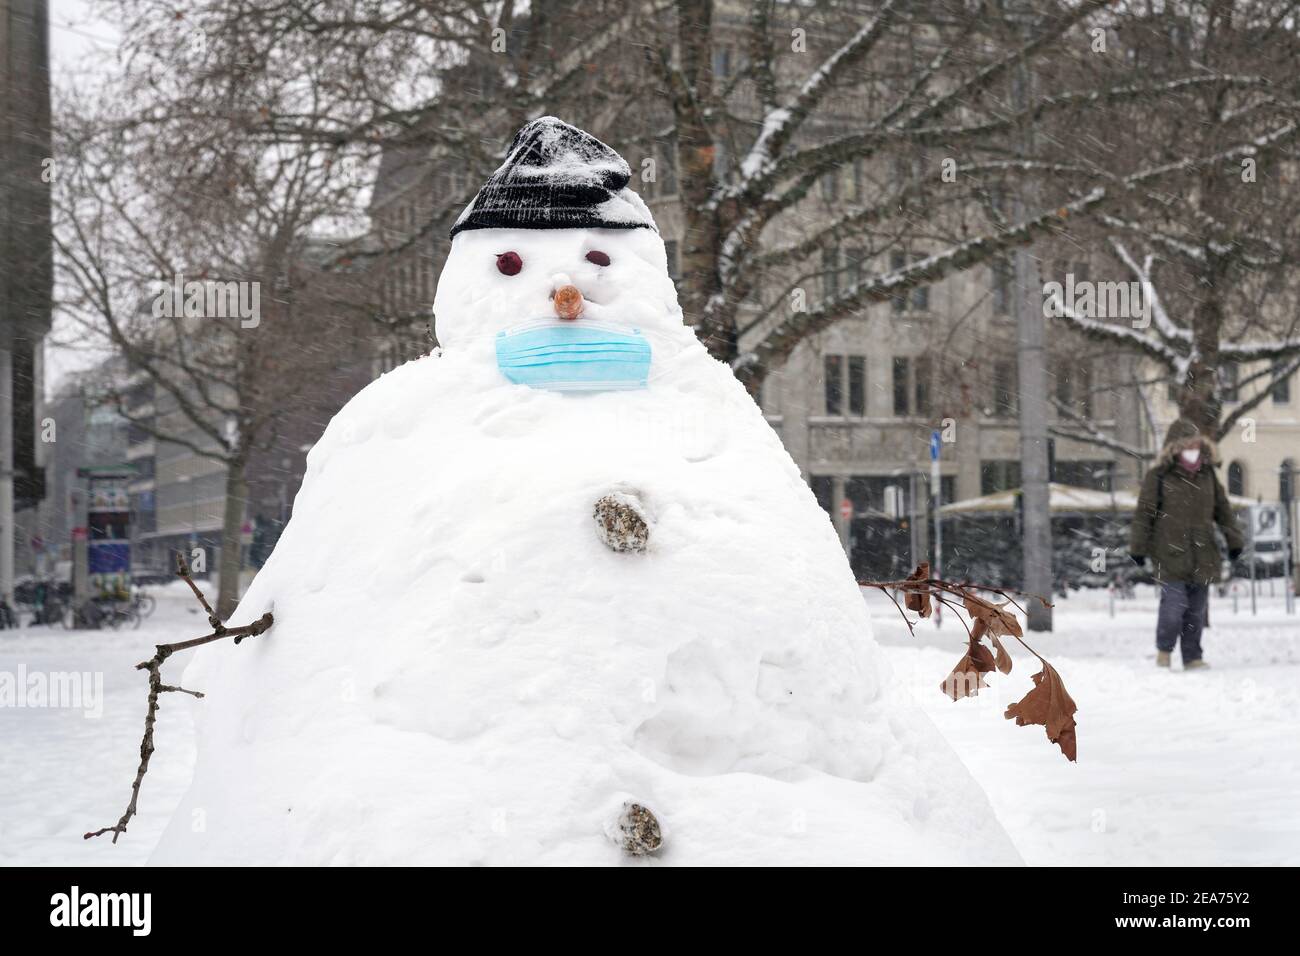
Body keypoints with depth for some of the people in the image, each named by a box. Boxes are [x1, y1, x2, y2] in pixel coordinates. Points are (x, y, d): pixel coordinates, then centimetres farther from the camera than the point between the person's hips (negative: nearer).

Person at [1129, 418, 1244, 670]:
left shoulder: (1208, 474, 10)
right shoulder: (1158, 477, -4)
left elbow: (1223, 509, 18)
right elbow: (1144, 513, -2)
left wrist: (1234, 540, 17)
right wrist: (1138, 547, -3)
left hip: (1202, 554, 5)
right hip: (1170, 553, -4)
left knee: (1197, 609, 7)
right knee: (1174, 604, -11)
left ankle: (1192, 657, 17)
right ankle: (1164, 649, 12)